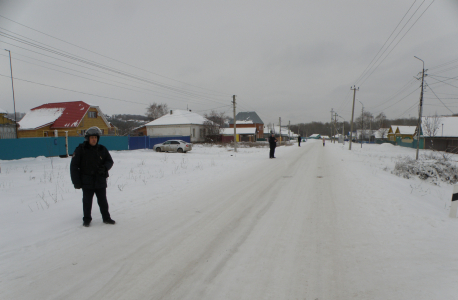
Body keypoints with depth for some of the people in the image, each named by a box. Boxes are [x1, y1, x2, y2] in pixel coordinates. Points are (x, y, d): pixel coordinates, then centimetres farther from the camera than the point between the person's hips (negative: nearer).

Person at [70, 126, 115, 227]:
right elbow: (74, 166, -3)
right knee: (87, 202, 9)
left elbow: (110, 161, 11)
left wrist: (105, 167, -12)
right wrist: (76, 181, -8)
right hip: (87, 182, -2)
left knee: (103, 201, 12)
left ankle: (106, 217, 24)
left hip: (101, 181, 2)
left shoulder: (102, 149, 3)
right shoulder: (80, 149, -4)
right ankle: (86, 219, 26)